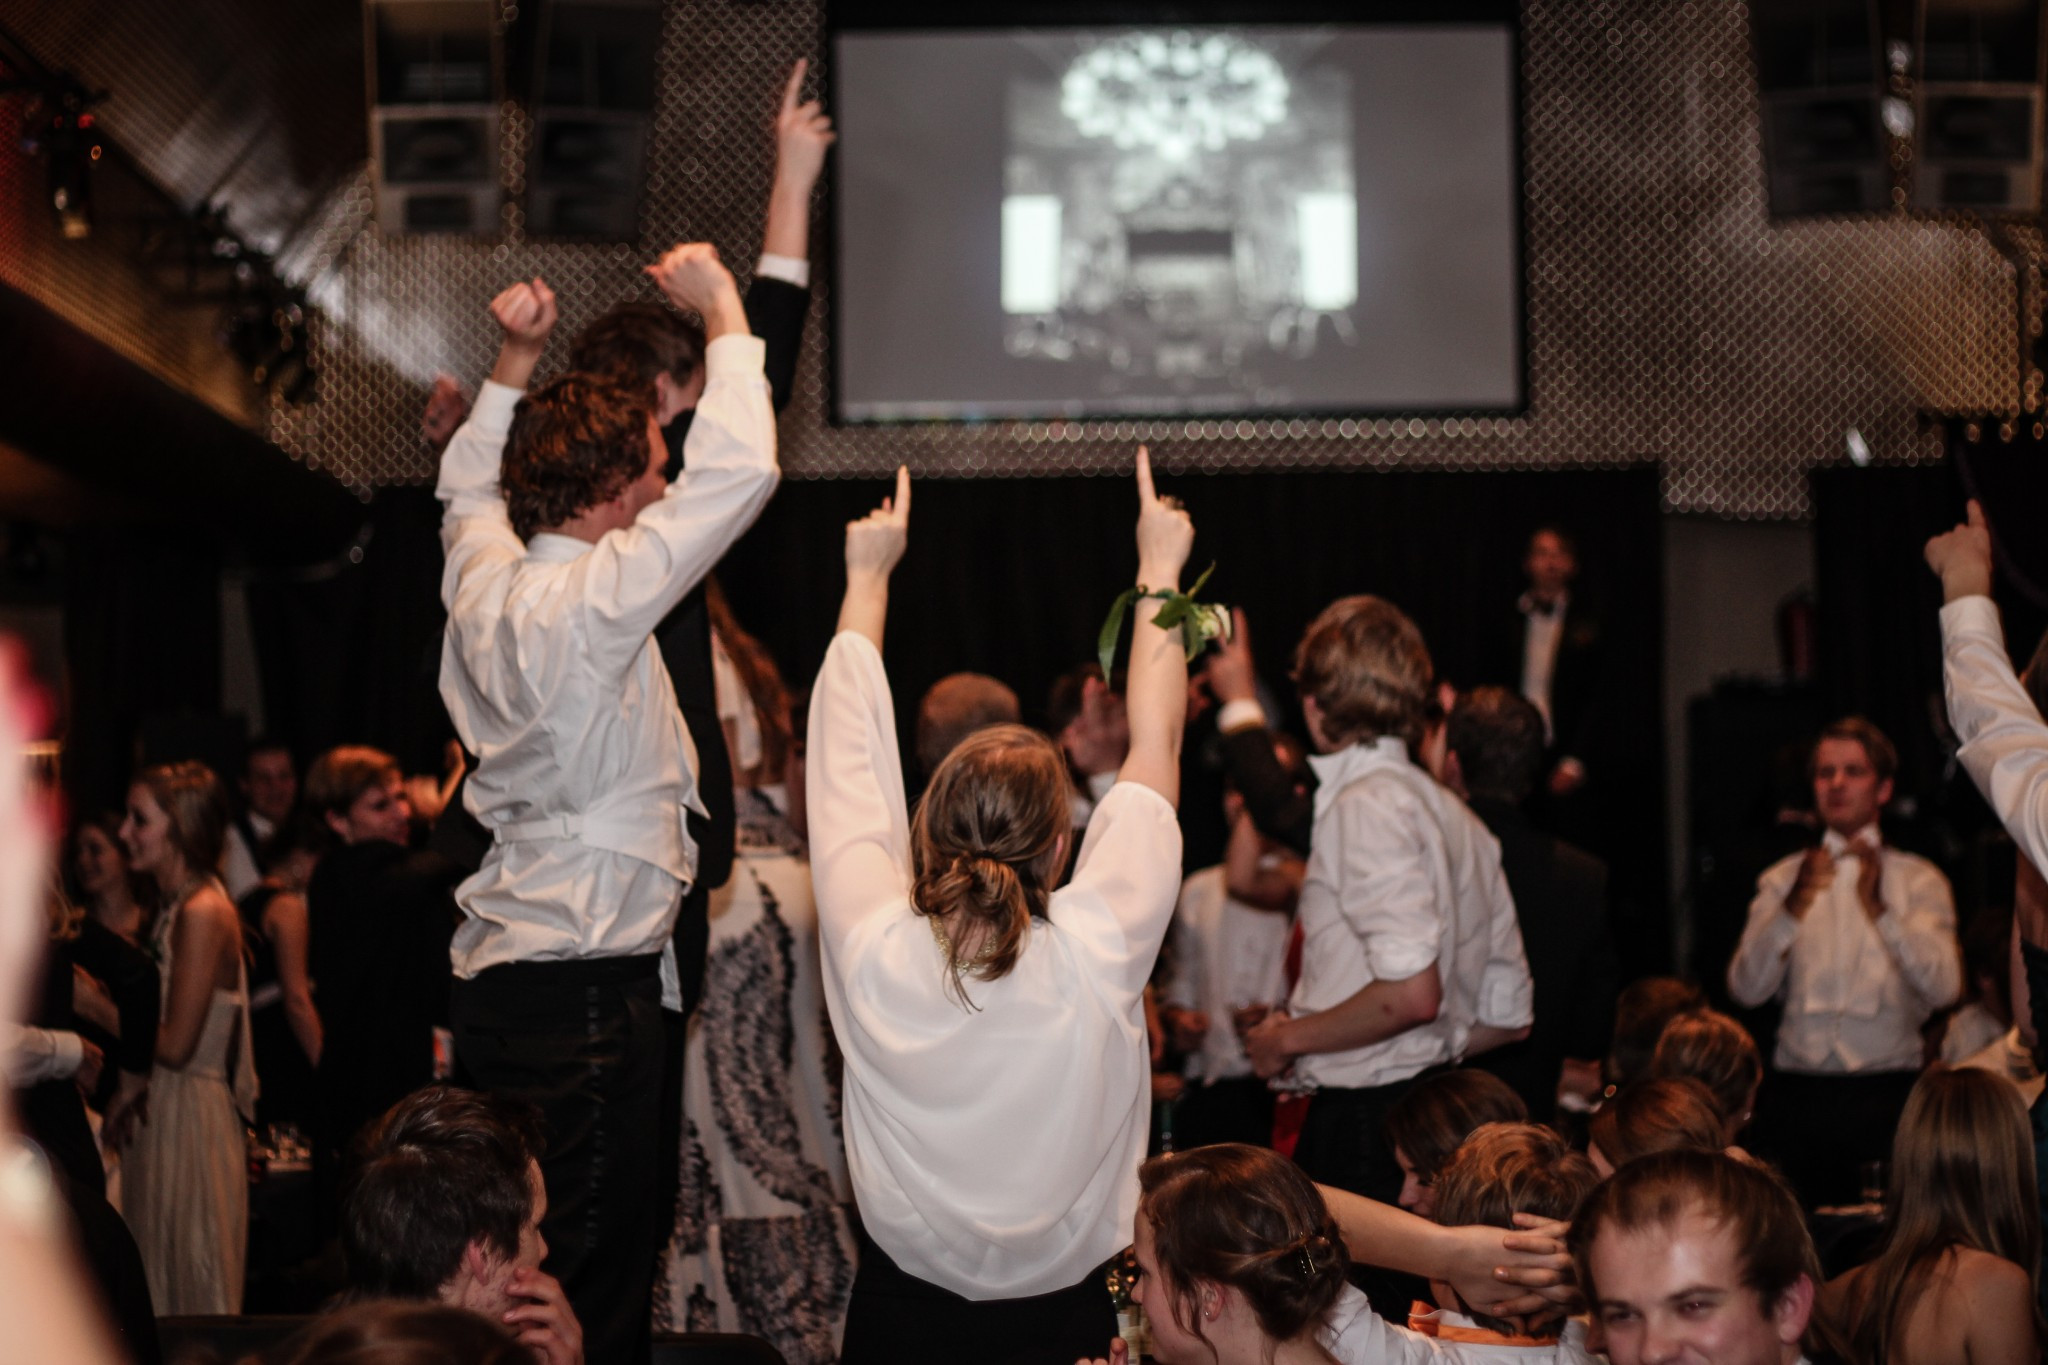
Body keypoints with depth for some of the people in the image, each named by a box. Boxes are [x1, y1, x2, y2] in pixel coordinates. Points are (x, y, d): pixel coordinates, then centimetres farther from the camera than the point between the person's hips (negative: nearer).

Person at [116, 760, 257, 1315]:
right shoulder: (176, 906, 12)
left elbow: (176, 1043, -20)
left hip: (190, 1115, -9)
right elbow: (157, 1015, 11)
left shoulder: (202, 913, -18)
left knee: (194, 1286, -1)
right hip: (161, 1105, 9)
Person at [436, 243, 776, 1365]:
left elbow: (470, 486, 34)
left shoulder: (484, 579, 9)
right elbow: (738, 471, -18)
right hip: (588, 991, -10)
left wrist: (515, 362, 26)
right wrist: (722, 312, -5)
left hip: (499, 978, 10)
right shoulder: (587, 605, -16)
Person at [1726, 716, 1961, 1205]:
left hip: (1888, 1092, -1)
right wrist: (1794, 908, -15)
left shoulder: (1919, 880, 8)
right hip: (1797, 1091, 1)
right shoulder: (1783, 879, 12)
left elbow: (1944, 988, -8)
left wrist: (1880, 908, -19)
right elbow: (1745, 989, -2)